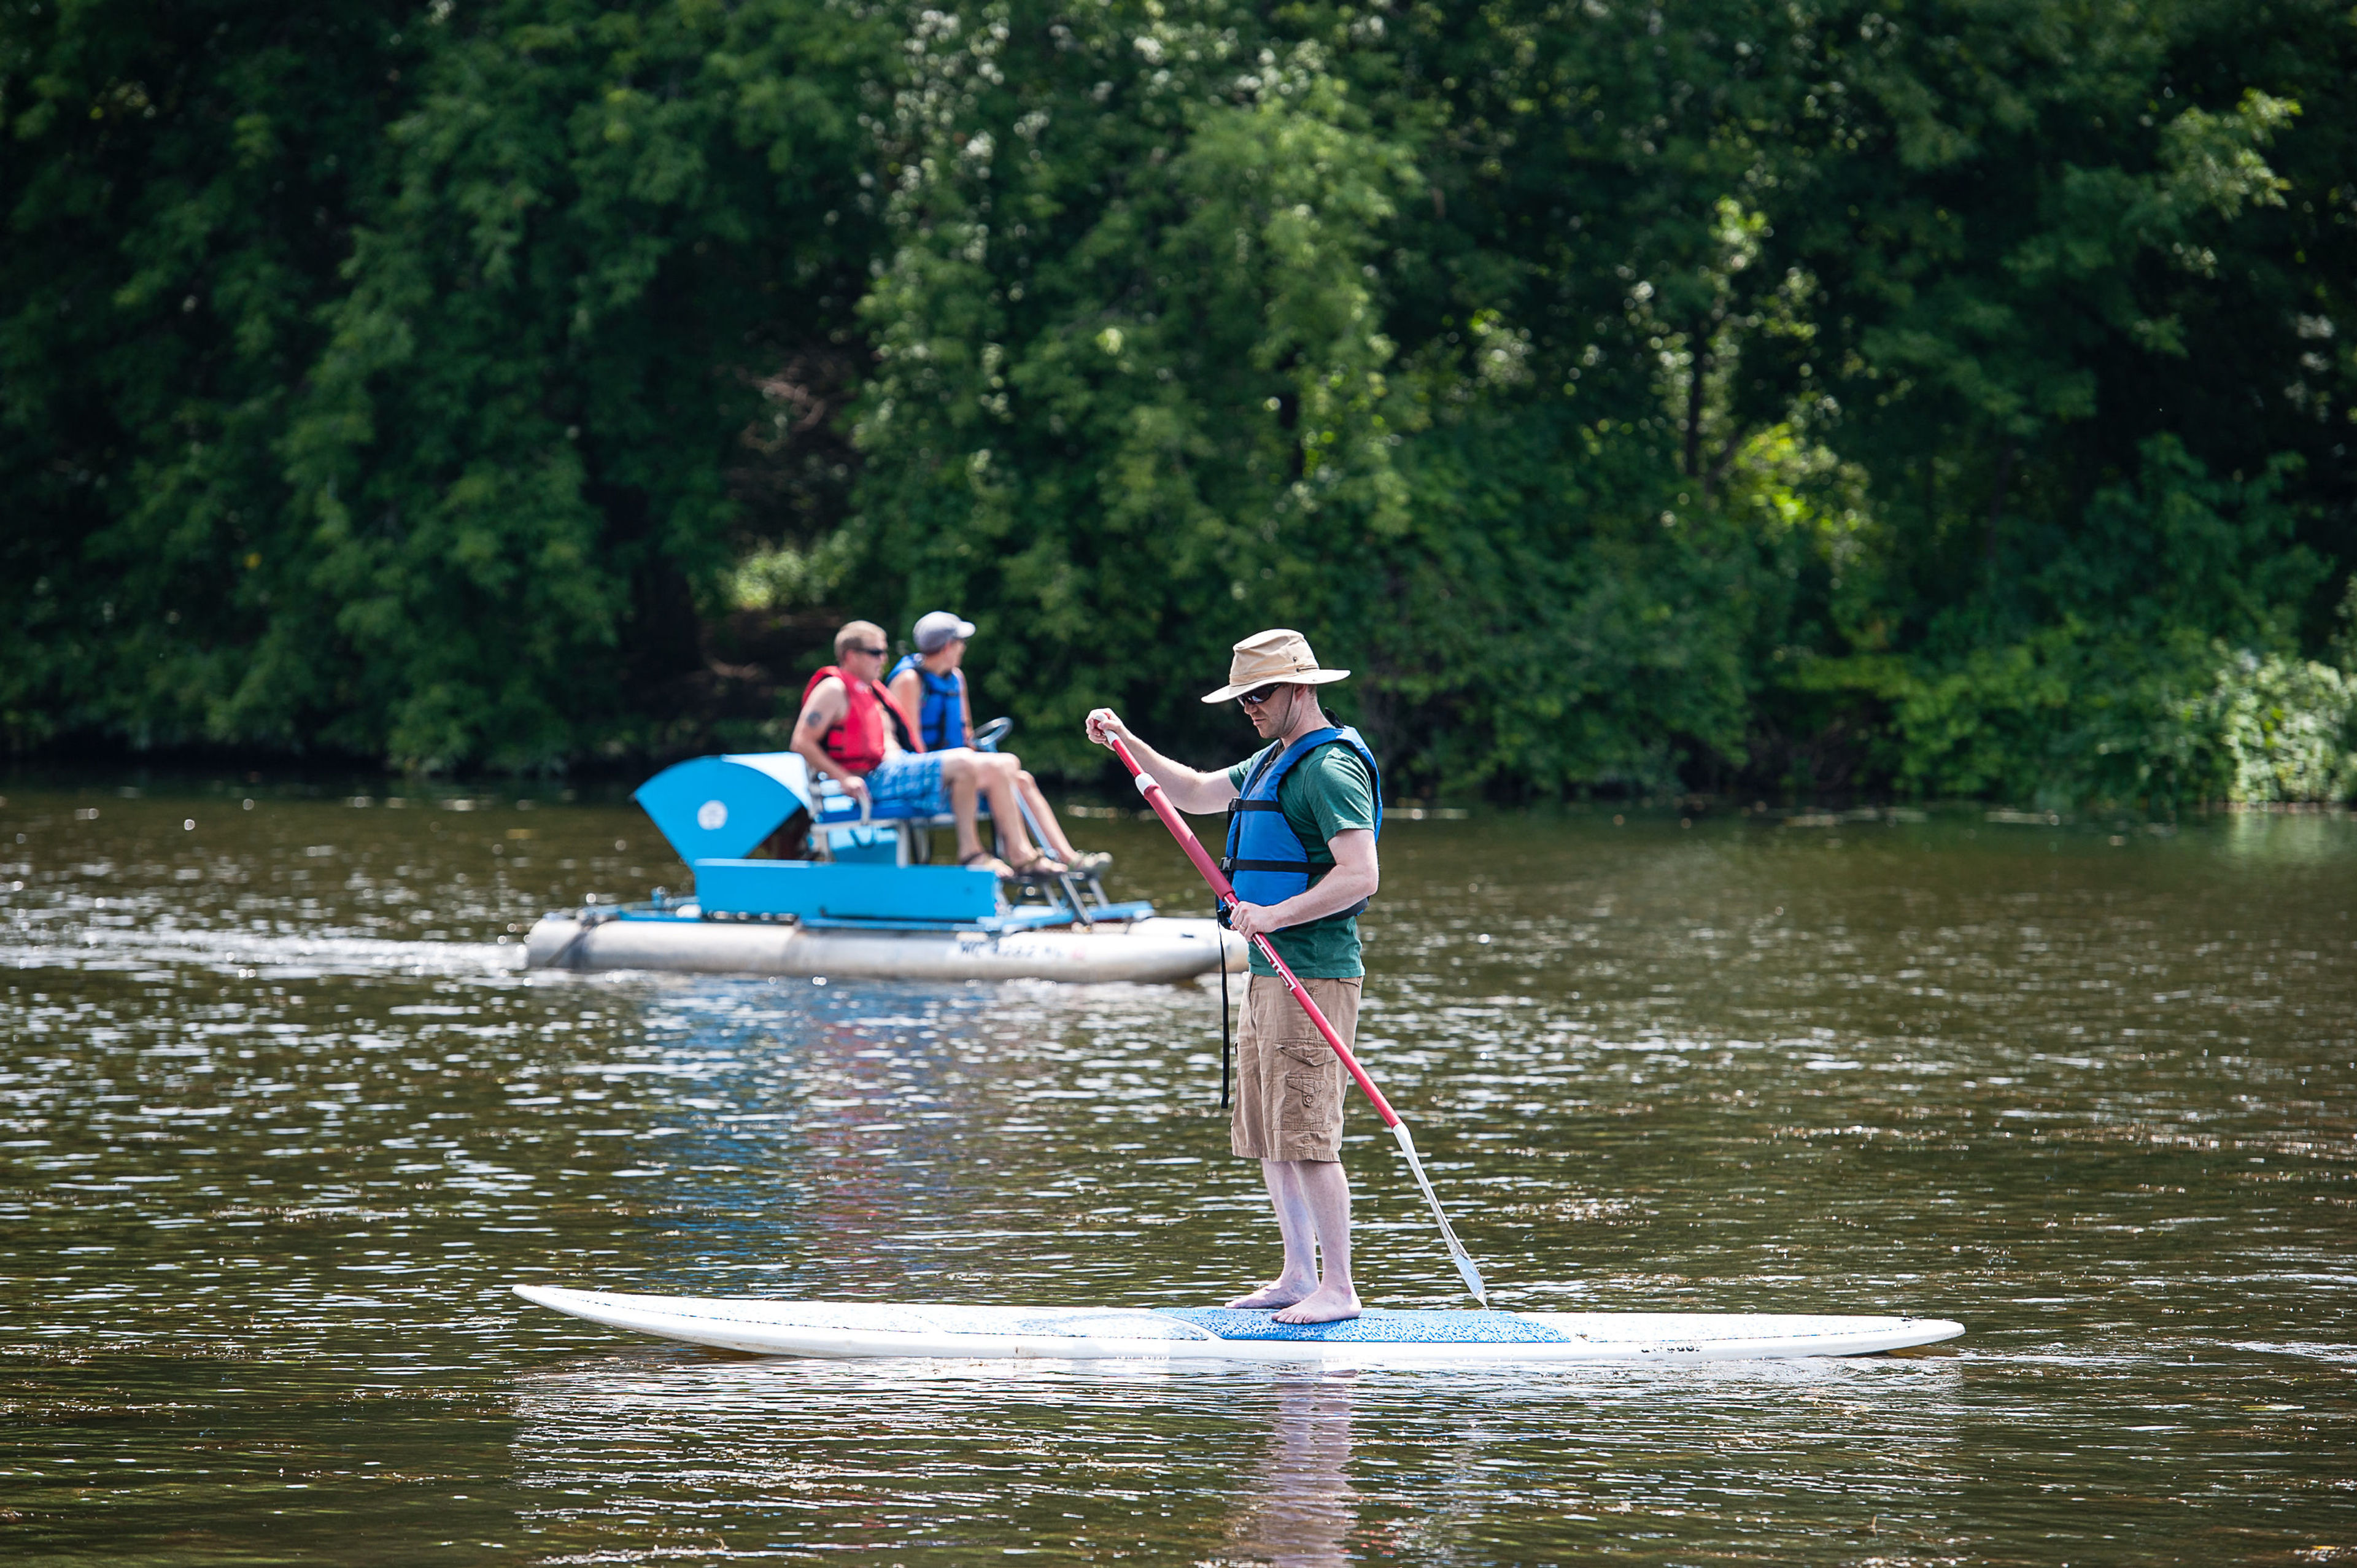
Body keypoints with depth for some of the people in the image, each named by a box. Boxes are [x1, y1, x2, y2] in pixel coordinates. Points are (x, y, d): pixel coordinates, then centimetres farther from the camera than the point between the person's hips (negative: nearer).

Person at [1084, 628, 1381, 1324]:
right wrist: (1128, 743, 17)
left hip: (1314, 975, -11)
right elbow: (1197, 793, 29)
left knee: (1306, 1135, -12)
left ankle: (1338, 1288, -10)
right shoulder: (1273, 759, 18)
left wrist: (1276, 915, -26)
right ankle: (1297, 1278, 17)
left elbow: (1361, 875, -22)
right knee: (1267, 1134, 12)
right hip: (1269, 974, 11)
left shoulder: (1331, 767, -14)